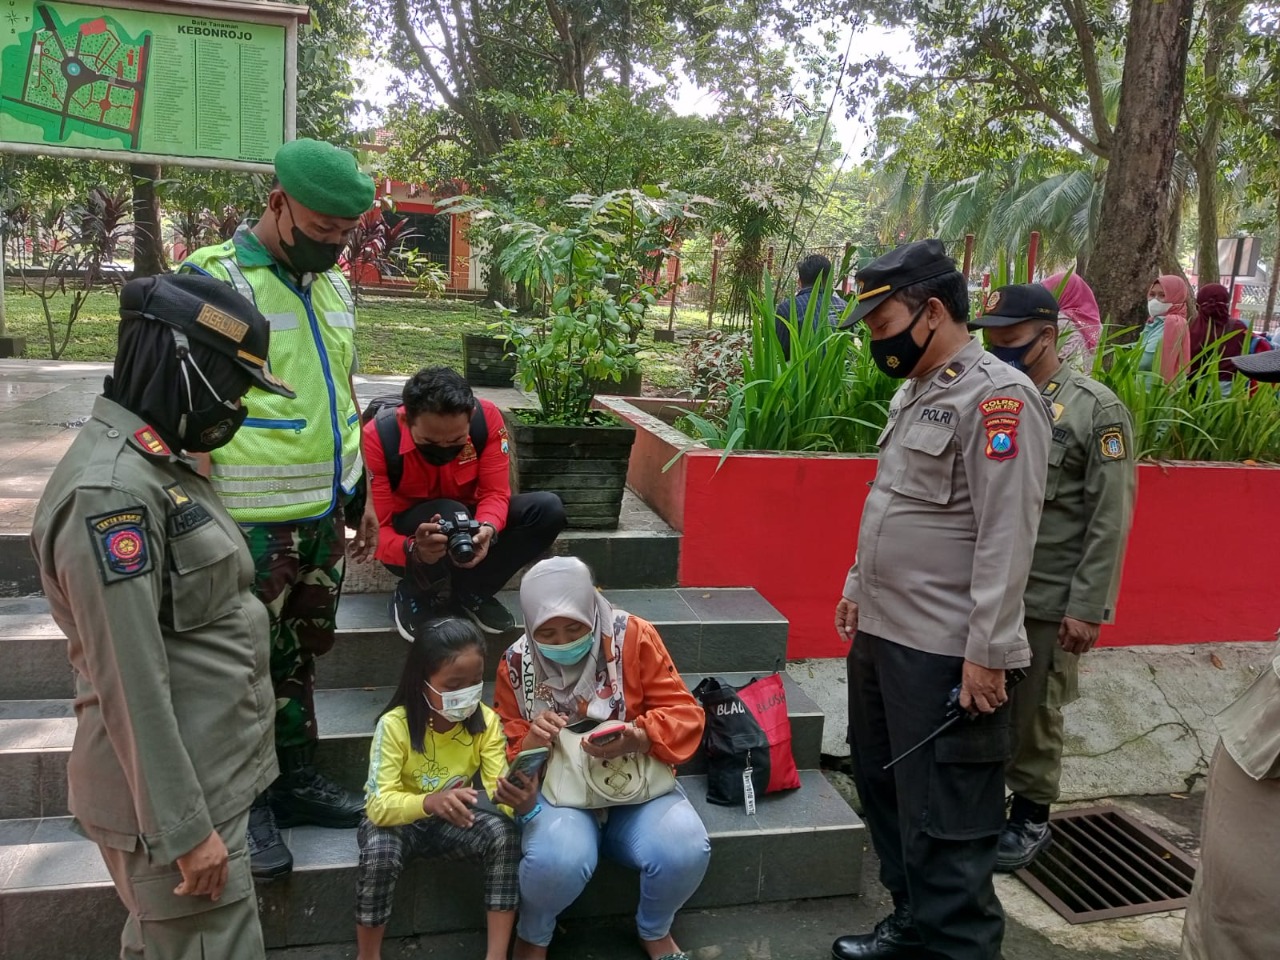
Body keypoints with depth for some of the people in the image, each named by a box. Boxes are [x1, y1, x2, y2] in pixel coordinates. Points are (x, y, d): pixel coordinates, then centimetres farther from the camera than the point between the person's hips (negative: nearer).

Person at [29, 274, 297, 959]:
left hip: (205, 771, 9)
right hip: (170, 794, -9)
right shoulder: (110, 491, -23)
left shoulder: (152, 461, 7)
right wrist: (186, 828, -19)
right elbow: (131, 684, -24)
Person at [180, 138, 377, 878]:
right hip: (252, 526, -6)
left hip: (324, 516, 7)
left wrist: (360, 494, 18)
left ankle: (298, 779, 34)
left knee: (303, 655, 18)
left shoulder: (334, 287, 10)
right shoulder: (212, 281, -12)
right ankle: (247, 804, 25)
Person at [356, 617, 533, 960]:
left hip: (452, 820, 2)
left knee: (504, 833, -26)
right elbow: (379, 805, -30)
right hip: (399, 819, -2)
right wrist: (430, 802, -50)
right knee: (380, 850, -34)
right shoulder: (394, 725, -23)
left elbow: (498, 791, -21)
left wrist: (519, 799, -46)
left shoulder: (486, 722, -15)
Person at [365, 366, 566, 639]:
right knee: (449, 513, -37)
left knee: (548, 509, -19)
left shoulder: (487, 417, -22)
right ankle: (414, 594, -8)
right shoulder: (377, 438, -29)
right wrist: (413, 550, -50)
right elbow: (375, 530, -28)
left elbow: (495, 492, -18)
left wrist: (487, 530, -41)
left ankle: (468, 590, -7)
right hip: (408, 536, -3)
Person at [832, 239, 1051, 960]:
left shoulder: (998, 397, -15)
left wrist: (987, 653, -21)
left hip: (944, 654, -10)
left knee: (945, 826, 1)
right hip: (880, 633, 10)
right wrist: (859, 588, 22)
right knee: (884, 790, 20)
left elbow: (1007, 537, -20)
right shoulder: (915, 392, 14)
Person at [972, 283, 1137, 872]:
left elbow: (1109, 520, -10)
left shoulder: (1097, 410, -8)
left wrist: (1088, 608, -13)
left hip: (1047, 602, -4)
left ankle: (1030, 819, 29)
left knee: (1033, 716, 10)